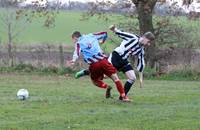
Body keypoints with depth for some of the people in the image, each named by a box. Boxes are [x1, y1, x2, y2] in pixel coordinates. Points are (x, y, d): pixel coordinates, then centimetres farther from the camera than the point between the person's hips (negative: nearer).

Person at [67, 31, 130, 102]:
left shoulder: (78, 43, 7)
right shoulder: (91, 36, 18)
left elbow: (77, 51, -15)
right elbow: (104, 34, 27)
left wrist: (74, 60, -32)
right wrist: (102, 41, 45)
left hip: (93, 64, -2)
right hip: (103, 60, 2)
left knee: (95, 80, 23)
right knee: (115, 78, 3)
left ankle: (106, 87, -4)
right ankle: (123, 96, -8)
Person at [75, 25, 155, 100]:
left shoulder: (141, 50, 8)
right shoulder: (133, 38, -9)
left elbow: (141, 64, 13)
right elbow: (121, 34, -14)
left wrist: (140, 77, 12)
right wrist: (114, 29, -35)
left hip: (124, 61, 7)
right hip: (115, 56, -7)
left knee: (133, 78, -4)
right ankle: (86, 72, -1)